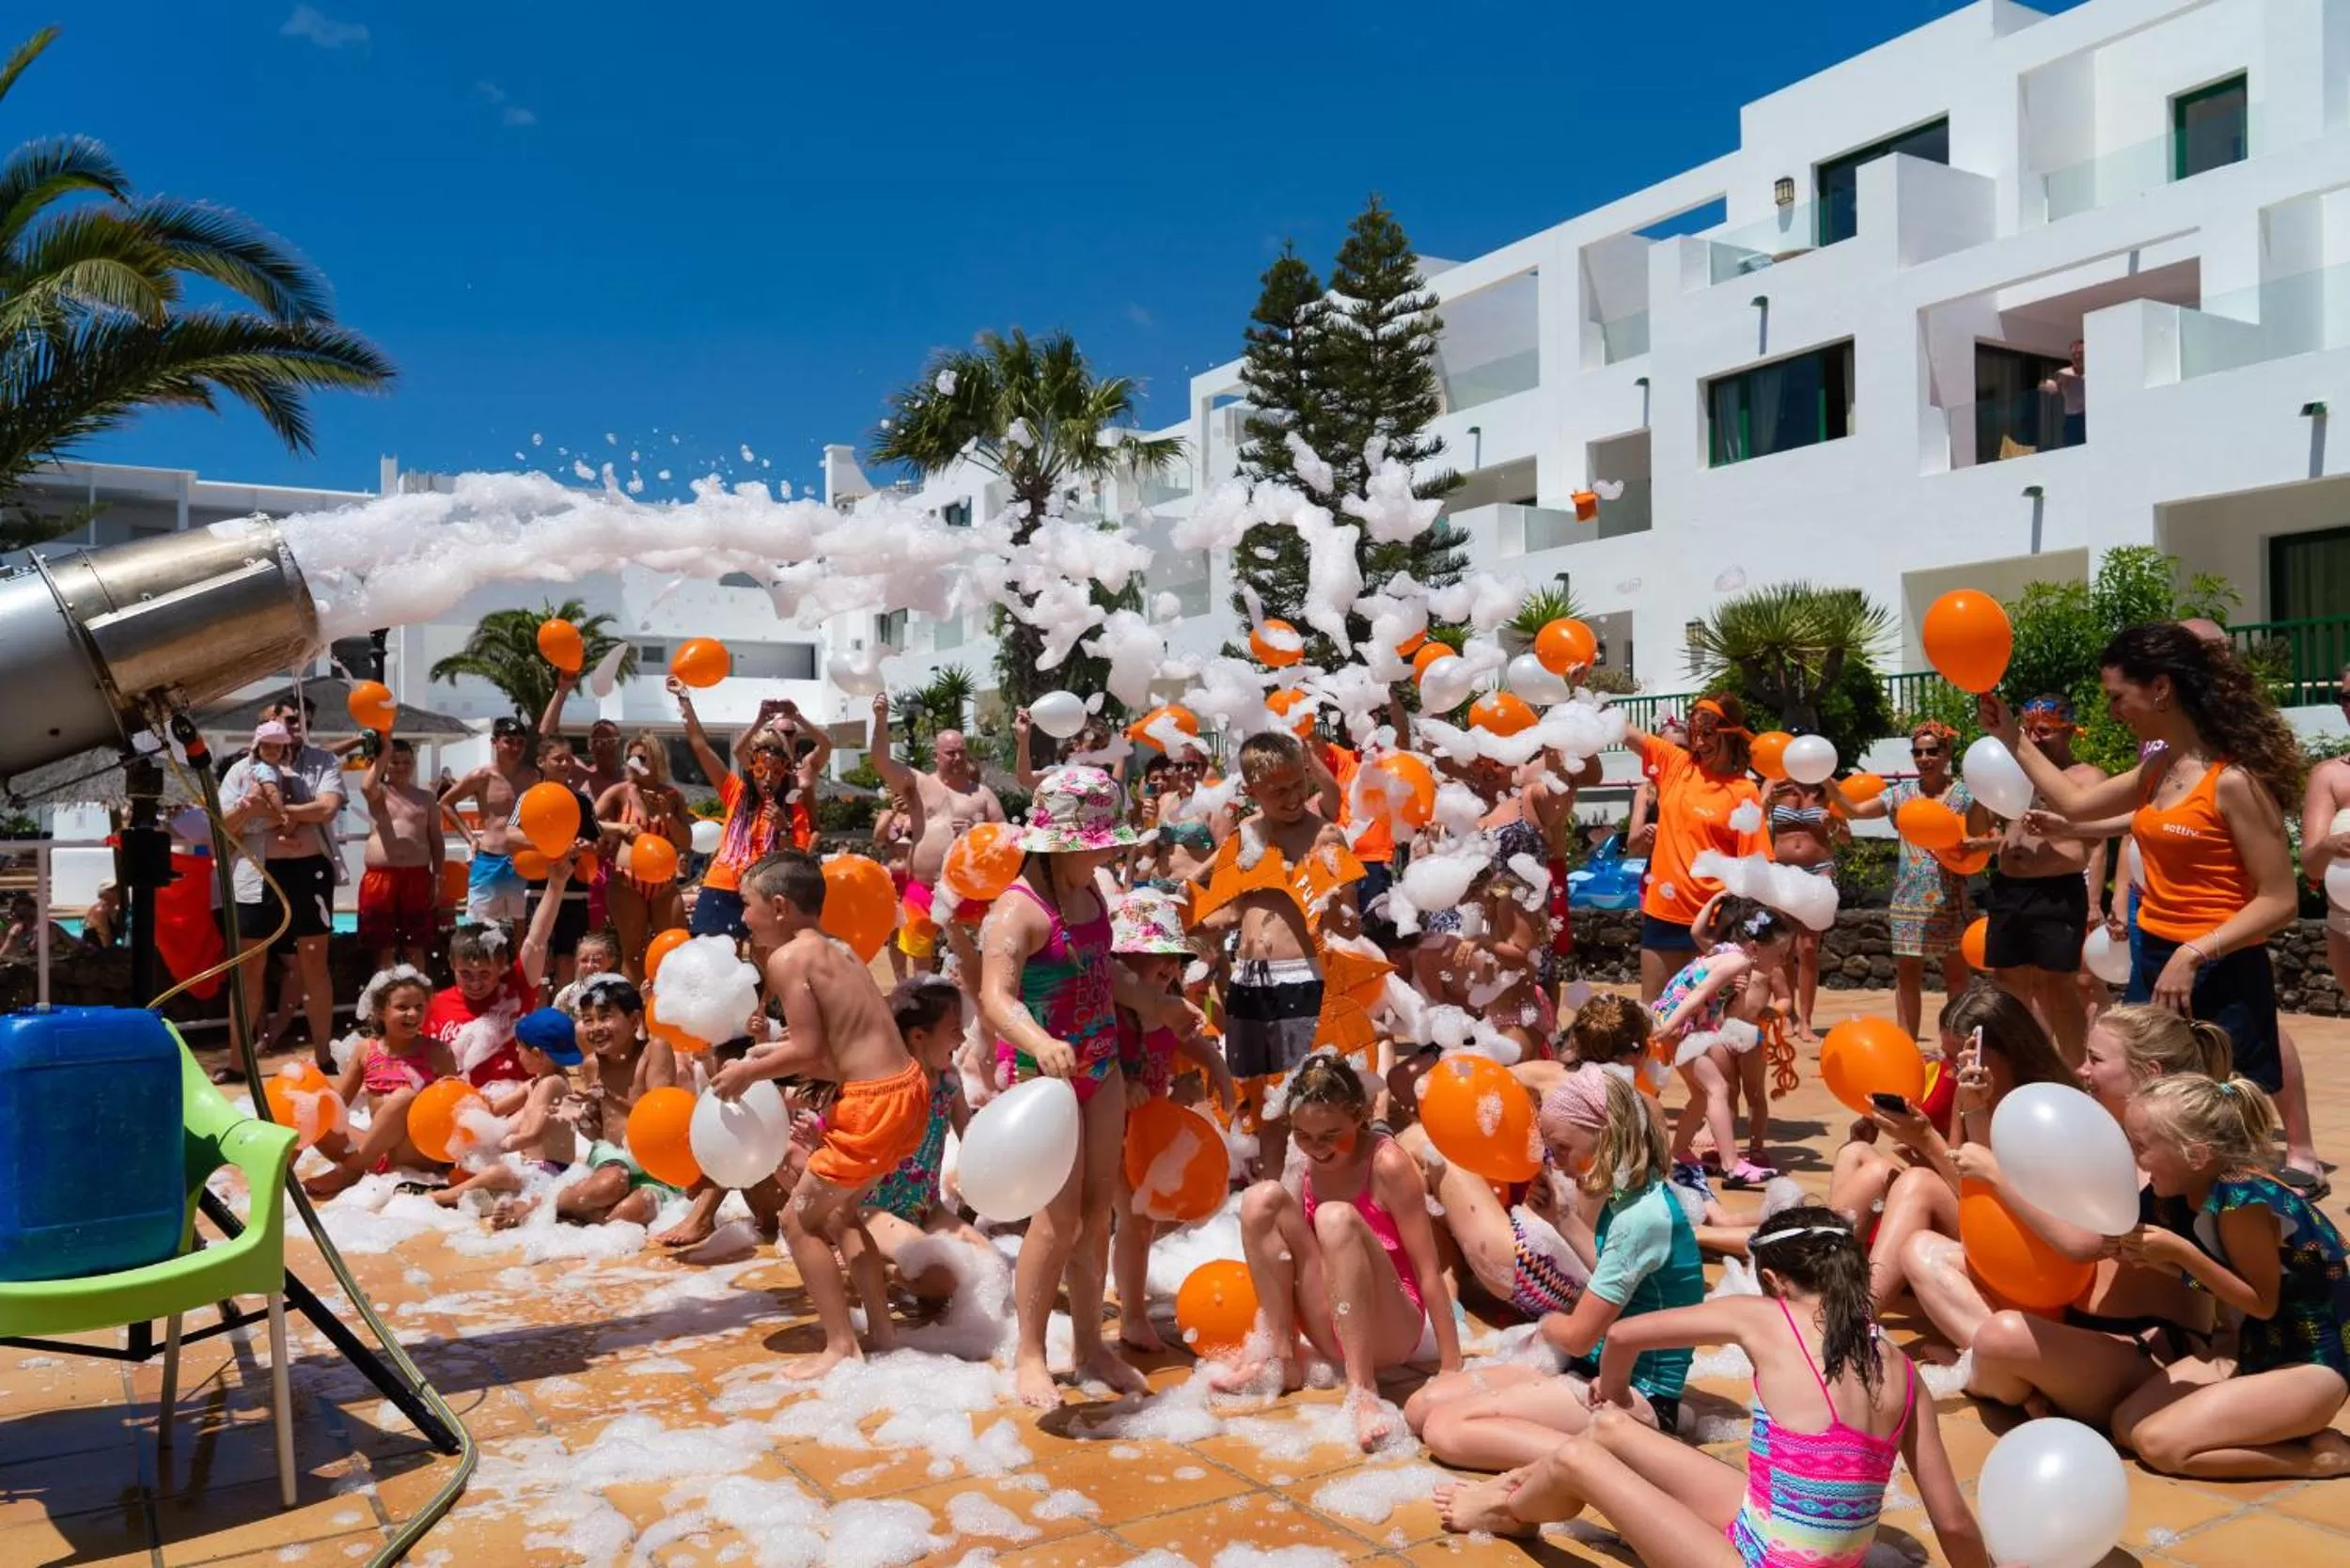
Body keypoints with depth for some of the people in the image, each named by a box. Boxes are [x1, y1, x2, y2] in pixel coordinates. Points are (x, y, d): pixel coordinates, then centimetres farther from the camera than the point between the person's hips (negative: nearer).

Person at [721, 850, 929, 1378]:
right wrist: (766, 1055, 16)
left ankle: (841, 1347, 11)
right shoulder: (835, 951, 16)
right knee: (837, 1210, 25)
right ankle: (881, 1331, 31)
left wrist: (748, 1072, -1)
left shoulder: (786, 958, -10)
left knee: (800, 1220, 7)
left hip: (873, 1104, -9)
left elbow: (808, 1052, -15)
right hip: (906, 1089, 9)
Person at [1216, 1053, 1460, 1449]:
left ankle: (1362, 1388, -34)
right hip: (1332, 1333, 6)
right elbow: (1296, 1254, 8)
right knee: (1263, 1198, -12)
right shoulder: (1309, 1168, 2)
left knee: (1336, 1218, -33)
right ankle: (1280, 1357, -8)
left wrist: (1452, 1369, -17)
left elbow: (1428, 1270, -16)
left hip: (1390, 1332, -6)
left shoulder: (1387, 1164, -16)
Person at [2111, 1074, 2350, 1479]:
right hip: (2258, 1353, 9)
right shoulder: (2200, 1190, -1)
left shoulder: (2242, 1199, -26)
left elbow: (2264, 1302, -19)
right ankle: (2281, 1434, 9)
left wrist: (2180, 1252, -26)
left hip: (2312, 1366, -9)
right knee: (2126, 1425, -1)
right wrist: (2156, 1255, -10)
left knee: (2158, 1443, -20)